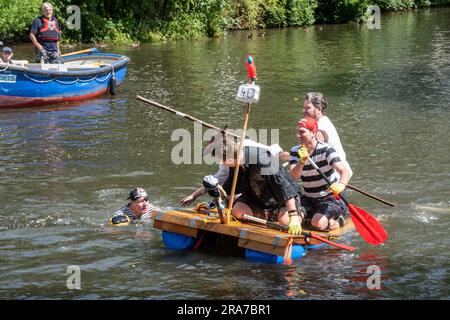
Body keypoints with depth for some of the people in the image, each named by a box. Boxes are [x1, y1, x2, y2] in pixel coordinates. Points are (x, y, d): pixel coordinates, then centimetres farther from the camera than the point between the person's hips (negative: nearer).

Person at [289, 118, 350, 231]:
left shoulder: (326, 150, -16)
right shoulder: (295, 151, -1)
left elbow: (344, 171, -29)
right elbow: (294, 176, -17)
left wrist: (341, 185, -52)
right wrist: (302, 161, -38)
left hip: (330, 197, -5)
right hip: (307, 198, 5)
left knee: (318, 223, -32)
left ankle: (339, 220, 3)